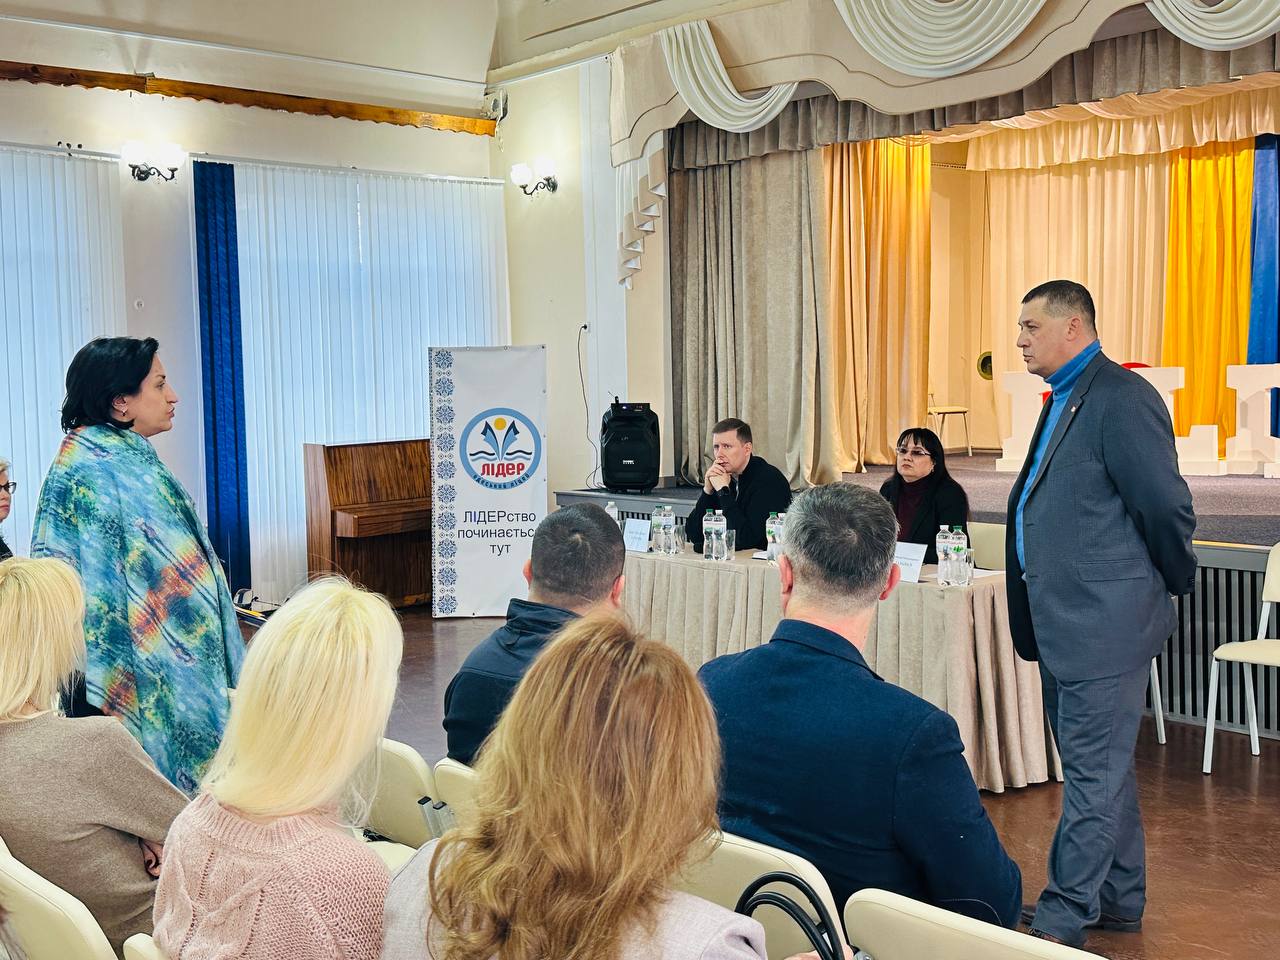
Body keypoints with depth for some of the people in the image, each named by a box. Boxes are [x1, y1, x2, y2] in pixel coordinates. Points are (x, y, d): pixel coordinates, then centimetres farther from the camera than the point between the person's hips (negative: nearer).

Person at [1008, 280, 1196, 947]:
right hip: (1064, 622, 10)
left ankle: (1063, 918, 8)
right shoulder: (1065, 400, 14)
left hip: (1103, 622, -10)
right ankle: (1119, 901, 31)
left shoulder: (1121, 398, -16)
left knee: (1093, 774, 0)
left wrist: (1173, 584, -1)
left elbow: (1165, 505, -16)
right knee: (1102, 768, 18)